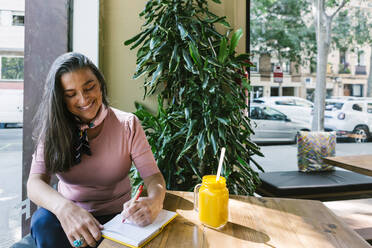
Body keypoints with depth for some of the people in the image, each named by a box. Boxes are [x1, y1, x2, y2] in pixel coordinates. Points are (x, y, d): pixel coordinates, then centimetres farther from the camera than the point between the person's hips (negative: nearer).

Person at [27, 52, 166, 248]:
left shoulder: (128, 125, -9)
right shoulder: (53, 129, -6)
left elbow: (153, 176, -13)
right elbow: (35, 181, -16)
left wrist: (154, 201, -37)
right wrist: (64, 208, -39)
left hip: (116, 217, 0)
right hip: (68, 217, 1)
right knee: (43, 220, -29)